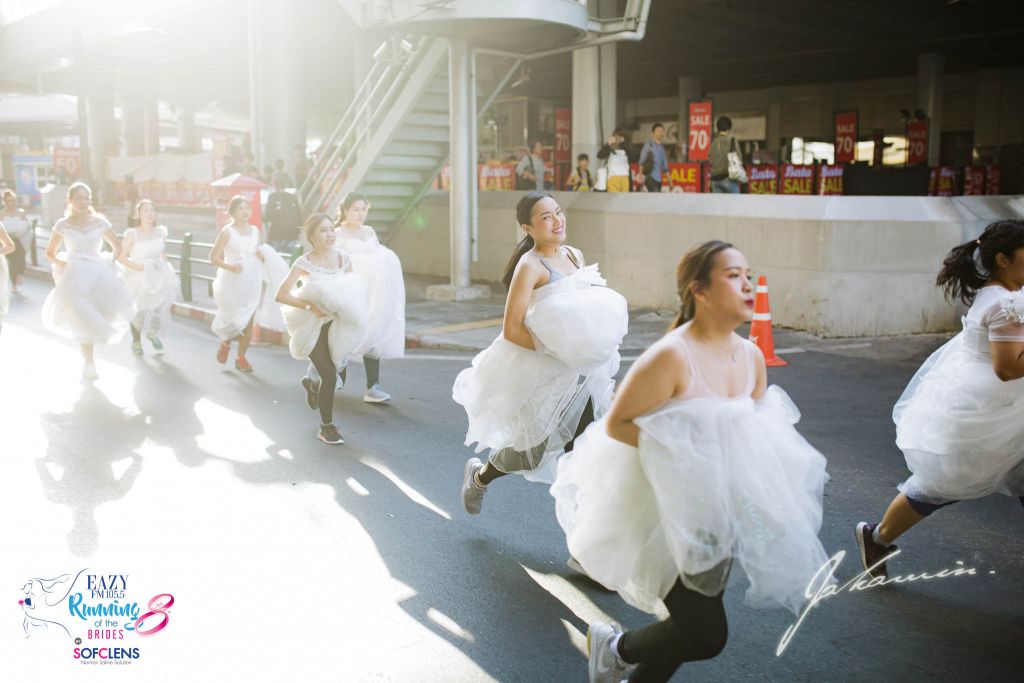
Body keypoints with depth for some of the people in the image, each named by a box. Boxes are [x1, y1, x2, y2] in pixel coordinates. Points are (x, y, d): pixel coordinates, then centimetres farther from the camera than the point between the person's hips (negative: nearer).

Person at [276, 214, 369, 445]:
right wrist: (310, 306, -26)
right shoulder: (304, 263, -13)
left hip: (337, 325, 5)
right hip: (314, 326, -4)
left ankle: (312, 384, 48)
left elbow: (354, 288, 8)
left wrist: (349, 309, -12)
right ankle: (327, 426, 9)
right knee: (329, 375, -9)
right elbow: (281, 295, -18)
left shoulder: (343, 258, 0)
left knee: (332, 373, 9)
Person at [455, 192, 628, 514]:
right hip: (540, 374, -6)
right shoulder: (530, 266, -16)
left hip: (579, 374, 6)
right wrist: (557, 351, -21)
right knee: (533, 452, 7)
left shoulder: (575, 255, 6)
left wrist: (598, 340, 0)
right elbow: (511, 330, -21)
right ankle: (479, 475, 36)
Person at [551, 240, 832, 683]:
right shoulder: (673, 355, -23)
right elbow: (616, 423, -19)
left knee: (692, 628, 17)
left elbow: (756, 429, 14)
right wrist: (676, 451, -25)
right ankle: (613, 647, 22)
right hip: (668, 513, -7)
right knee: (706, 635, -4)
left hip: (719, 512, 7)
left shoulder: (752, 356, 0)